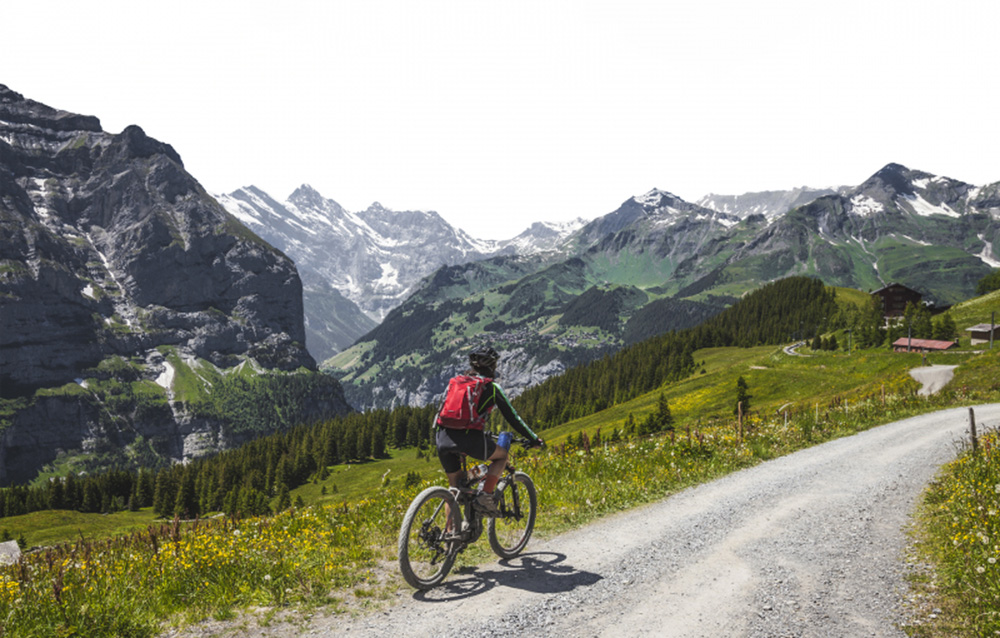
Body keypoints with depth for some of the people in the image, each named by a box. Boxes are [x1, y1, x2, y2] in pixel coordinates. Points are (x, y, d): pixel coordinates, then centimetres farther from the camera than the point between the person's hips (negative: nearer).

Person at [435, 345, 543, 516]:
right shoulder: (491, 386, 9)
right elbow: (512, 416, 10)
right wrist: (534, 439, 20)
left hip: (442, 438, 5)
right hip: (468, 438, -5)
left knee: (454, 486, 21)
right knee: (502, 455, 21)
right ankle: (485, 496, 4)